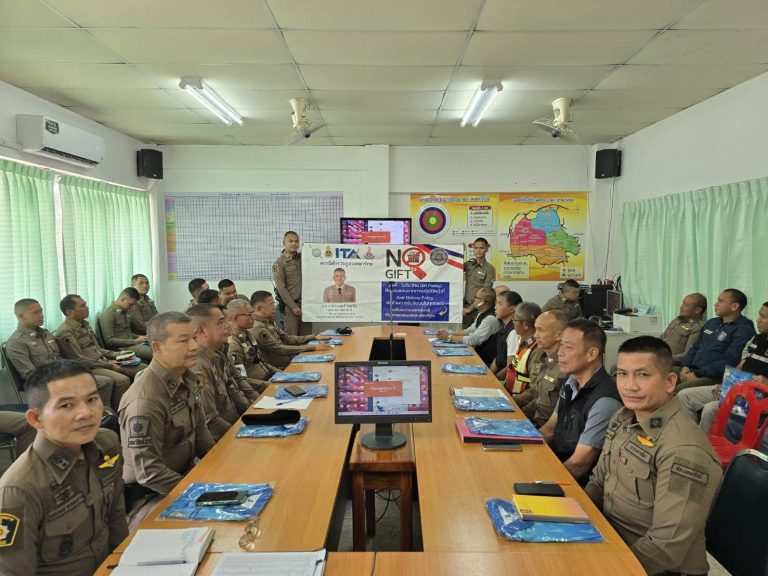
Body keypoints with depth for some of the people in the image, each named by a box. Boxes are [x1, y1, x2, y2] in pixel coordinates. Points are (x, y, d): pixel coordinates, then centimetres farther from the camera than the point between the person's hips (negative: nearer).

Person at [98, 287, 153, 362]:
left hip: (133, 344, 9)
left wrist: (142, 337, 8)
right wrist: (134, 341, -17)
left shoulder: (124, 312, 17)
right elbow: (109, 340, -16)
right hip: (120, 348, -9)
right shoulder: (108, 314, -9)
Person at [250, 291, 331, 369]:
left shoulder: (268, 322, 11)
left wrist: (314, 337, 6)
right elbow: (280, 349, -22)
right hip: (280, 369, -9)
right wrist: (313, 347, -23)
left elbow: (287, 338, 15)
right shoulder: (257, 328, -19)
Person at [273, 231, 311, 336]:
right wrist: (294, 307, -12)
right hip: (291, 305, -5)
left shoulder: (302, 257, 12)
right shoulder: (279, 263, -3)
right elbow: (281, 288, -8)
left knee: (307, 336, 5)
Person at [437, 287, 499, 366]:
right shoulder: (481, 314, 5)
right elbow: (470, 331, 13)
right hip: (479, 353, 8)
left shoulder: (491, 319, -23)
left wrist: (449, 337, -16)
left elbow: (473, 340, -24)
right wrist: (450, 334, -1)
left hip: (486, 362, -8)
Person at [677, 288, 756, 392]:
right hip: (691, 370, 8)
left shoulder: (744, 330, -5)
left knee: (677, 390, -32)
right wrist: (685, 366, 4)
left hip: (714, 378, -7)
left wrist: (697, 374, -17)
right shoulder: (712, 322, 21)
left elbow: (730, 362, -15)